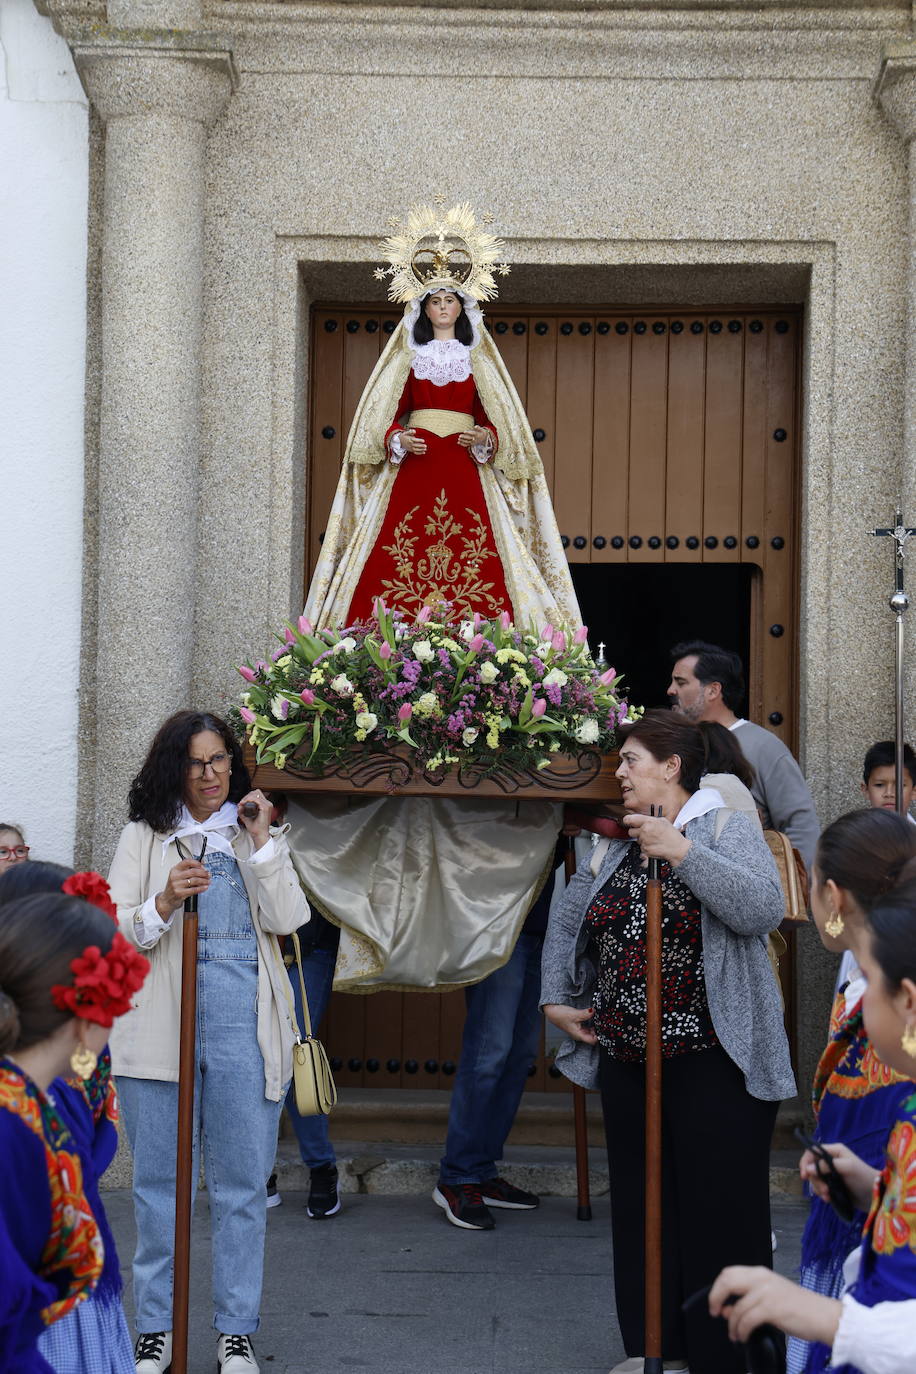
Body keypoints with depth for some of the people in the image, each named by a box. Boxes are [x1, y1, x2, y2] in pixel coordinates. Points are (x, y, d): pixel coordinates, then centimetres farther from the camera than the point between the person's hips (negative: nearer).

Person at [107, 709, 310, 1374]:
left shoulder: (261, 837, 14)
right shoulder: (144, 837, 11)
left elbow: (288, 919, 0)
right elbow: (113, 933, 3)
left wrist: (262, 841, -5)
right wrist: (163, 904, -15)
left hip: (243, 1026, 1)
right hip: (160, 1025, 0)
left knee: (243, 1183, 2)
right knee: (158, 1181, 2)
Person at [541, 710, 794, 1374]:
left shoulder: (726, 829, -5)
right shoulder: (615, 844, 13)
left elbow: (764, 909, -21)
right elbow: (567, 920, 25)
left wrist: (681, 852, -24)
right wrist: (556, 997, 16)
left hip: (714, 1061, -6)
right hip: (628, 1059, 7)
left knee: (719, 1210, -2)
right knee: (641, 1206, 12)